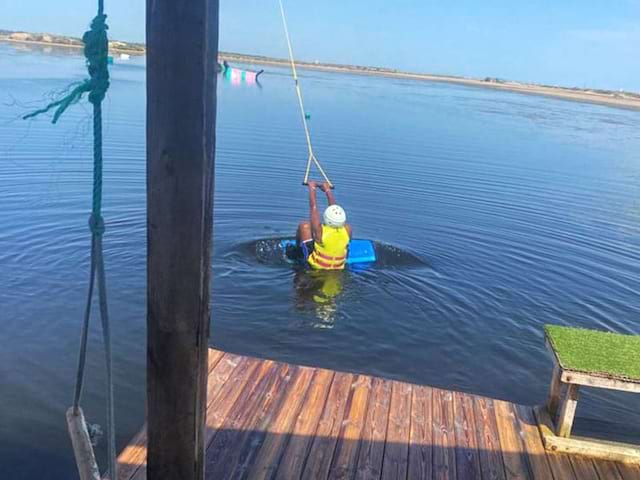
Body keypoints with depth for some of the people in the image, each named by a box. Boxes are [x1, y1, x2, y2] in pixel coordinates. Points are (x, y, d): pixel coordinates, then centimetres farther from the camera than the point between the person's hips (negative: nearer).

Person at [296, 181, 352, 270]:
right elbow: (336, 208, -6)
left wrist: (312, 188, -3)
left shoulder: (320, 232, -31)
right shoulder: (347, 230, -21)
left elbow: (313, 207, -18)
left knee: (304, 226, 0)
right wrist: (327, 190, 7)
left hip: (316, 266, -4)